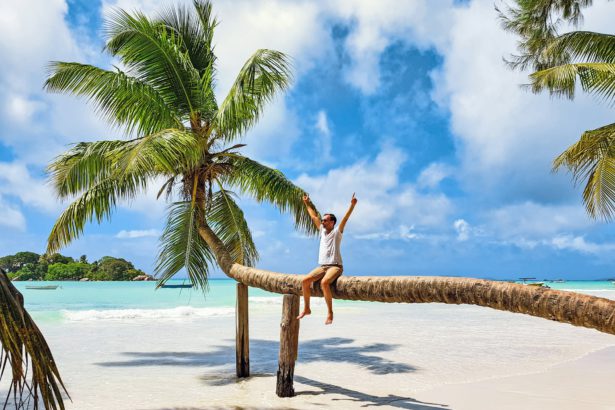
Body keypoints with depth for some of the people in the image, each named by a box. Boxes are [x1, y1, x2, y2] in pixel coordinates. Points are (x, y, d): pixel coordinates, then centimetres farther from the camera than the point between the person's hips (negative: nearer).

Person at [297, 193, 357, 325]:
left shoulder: (337, 232, 0)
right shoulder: (322, 231, 16)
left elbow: (345, 218, -12)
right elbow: (314, 216, 24)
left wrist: (352, 205, -23)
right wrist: (307, 204, 30)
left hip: (335, 266, -7)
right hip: (322, 266, 7)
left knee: (324, 282, -34)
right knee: (305, 281, -12)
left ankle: (330, 312, -24)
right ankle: (306, 308, 3)